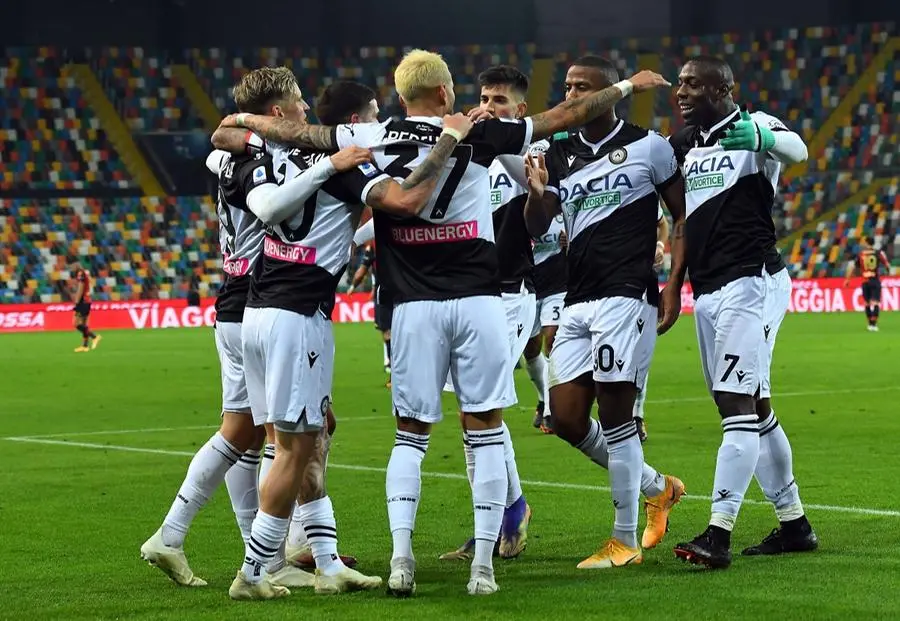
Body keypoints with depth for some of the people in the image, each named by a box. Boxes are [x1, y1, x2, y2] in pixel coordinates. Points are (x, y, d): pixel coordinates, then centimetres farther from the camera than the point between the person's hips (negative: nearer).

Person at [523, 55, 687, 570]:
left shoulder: (647, 146, 0)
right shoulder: (560, 155, 13)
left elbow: (684, 215, 3)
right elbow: (537, 229, 6)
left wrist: (674, 285, -5)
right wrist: (538, 193, -15)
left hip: (627, 295, -6)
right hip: (578, 300, 6)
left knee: (615, 415, -7)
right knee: (567, 418, 3)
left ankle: (625, 541, 2)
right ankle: (657, 487, 24)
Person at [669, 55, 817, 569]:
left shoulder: (754, 126, -6)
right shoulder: (683, 144, 16)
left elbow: (797, 151, -26)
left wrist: (762, 138, -47)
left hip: (750, 282, -8)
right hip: (708, 292, 8)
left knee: (738, 405, -14)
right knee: (753, 411, 13)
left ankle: (719, 534, -20)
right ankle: (794, 523, 23)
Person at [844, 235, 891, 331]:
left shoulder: (860, 254, 4)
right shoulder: (879, 253, 0)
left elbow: (852, 267, 4)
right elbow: (887, 265, -2)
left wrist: (847, 280, 11)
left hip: (865, 282, 2)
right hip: (876, 281, -2)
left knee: (867, 303, 15)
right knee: (875, 303, -7)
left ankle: (871, 324, 23)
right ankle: (874, 324, -19)